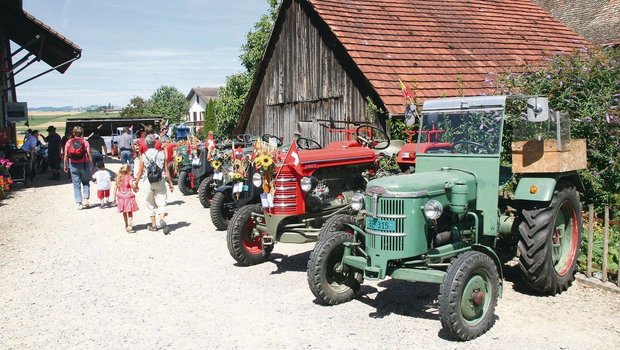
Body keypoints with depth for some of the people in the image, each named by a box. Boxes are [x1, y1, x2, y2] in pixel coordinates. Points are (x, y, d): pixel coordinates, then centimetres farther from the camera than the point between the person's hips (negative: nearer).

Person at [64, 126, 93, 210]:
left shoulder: (69, 142, 0)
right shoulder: (85, 142, -5)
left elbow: (66, 156, -2)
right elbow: (89, 155, -9)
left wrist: (65, 165, 9)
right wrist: (91, 166, -3)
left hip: (73, 165, 1)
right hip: (84, 164, -1)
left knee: (76, 185, 6)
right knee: (86, 183, 16)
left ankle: (79, 203, 5)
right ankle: (85, 199, 2)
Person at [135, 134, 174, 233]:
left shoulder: (143, 156, -5)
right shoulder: (162, 154, -4)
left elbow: (140, 172, -1)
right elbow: (166, 171, -3)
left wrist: (136, 184, 12)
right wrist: (170, 183, 5)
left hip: (147, 182, 0)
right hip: (160, 181, 0)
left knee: (151, 204, 13)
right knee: (161, 202, 5)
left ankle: (154, 225, 20)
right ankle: (162, 220, -19)